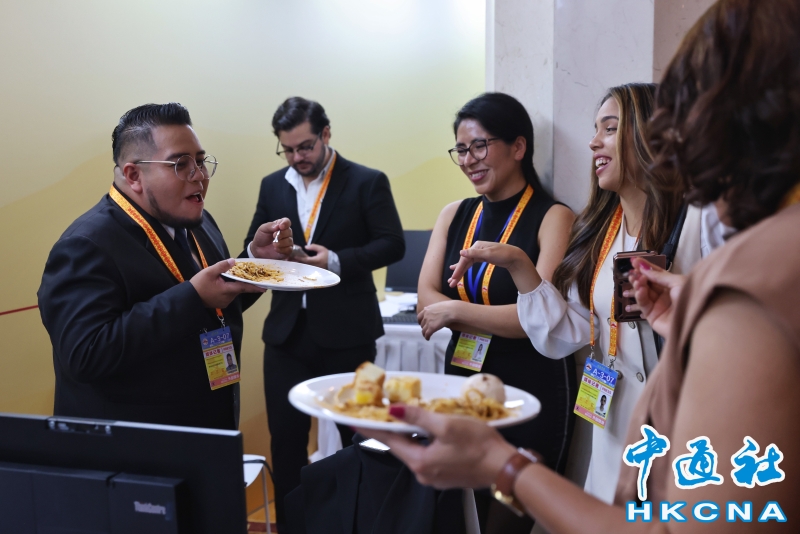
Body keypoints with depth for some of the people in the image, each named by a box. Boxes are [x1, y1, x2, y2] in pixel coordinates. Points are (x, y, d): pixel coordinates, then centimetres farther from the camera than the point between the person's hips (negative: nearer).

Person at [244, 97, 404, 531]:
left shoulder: (367, 182, -4)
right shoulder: (272, 185, 9)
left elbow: (392, 245, -9)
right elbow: (252, 248, 12)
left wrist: (337, 260, -22)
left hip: (346, 332, -3)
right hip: (287, 332, 4)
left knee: (357, 433, 11)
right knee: (285, 435, 6)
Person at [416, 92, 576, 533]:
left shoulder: (552, 217, -11)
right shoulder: (454, 215, 6)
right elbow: (427, 302, -2)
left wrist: (457, 311, -12)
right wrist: (505, 320, -15)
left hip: (531, 395, -5)